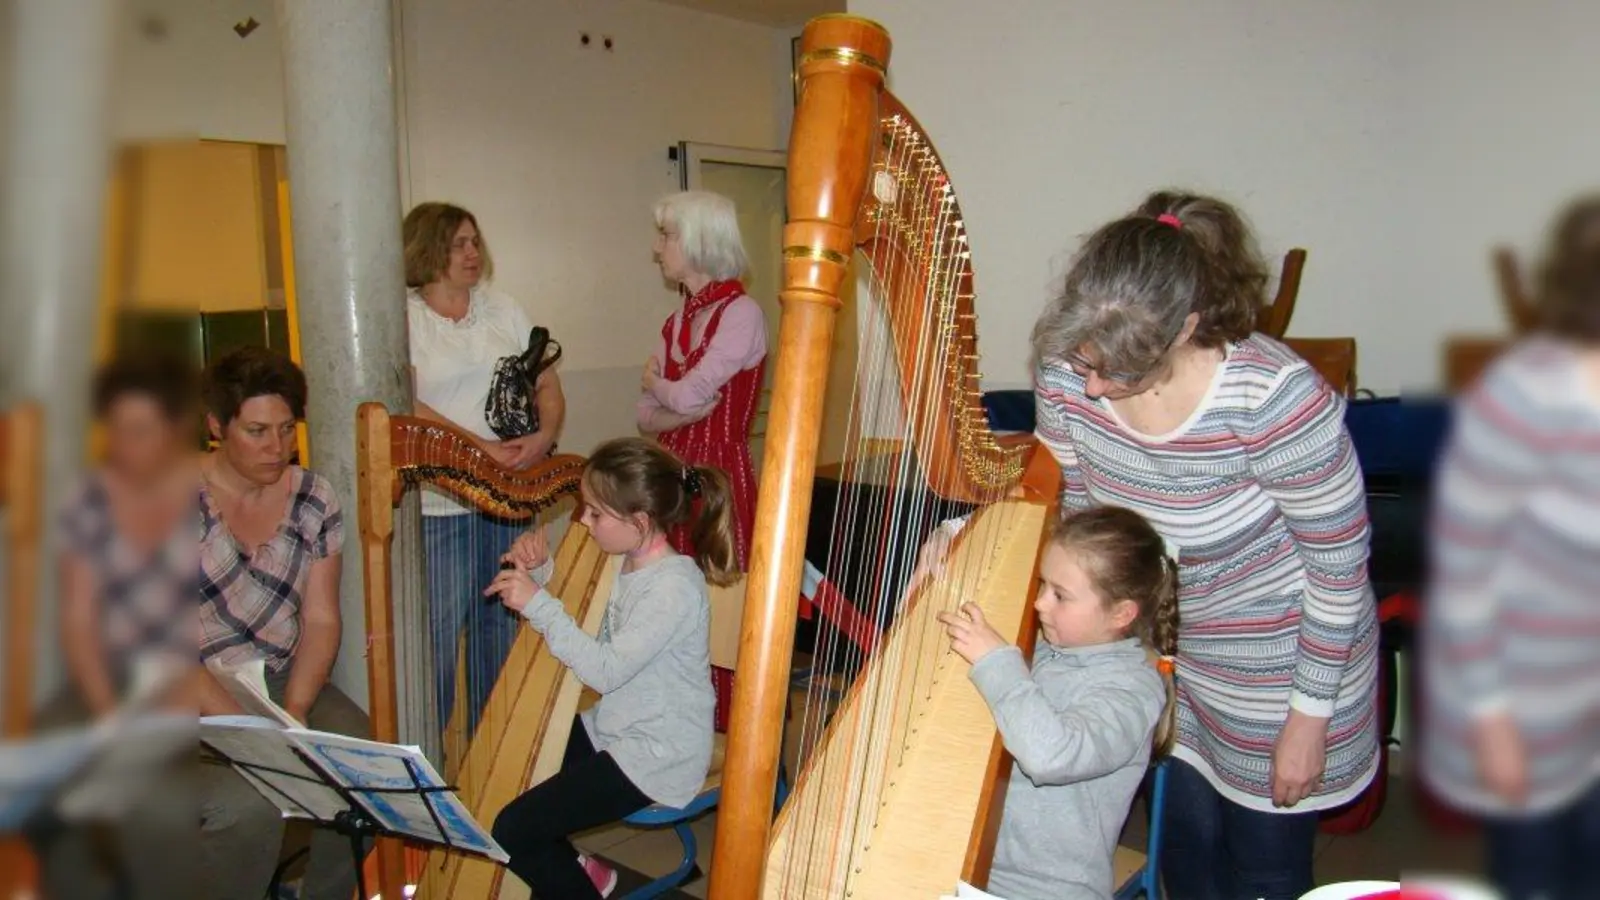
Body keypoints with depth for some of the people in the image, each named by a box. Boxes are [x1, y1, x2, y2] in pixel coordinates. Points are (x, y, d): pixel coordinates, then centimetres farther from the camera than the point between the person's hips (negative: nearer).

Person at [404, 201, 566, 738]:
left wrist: (545, 436, -9)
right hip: (438, 503, -4)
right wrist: (483, 448, -19)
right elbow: (407, 407, -13)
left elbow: (547, 383, 11)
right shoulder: (403, 317, -3)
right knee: (439, 626, -3)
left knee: (500, 617, 11)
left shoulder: (503, 310, 12)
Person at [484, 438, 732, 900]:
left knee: (511, 830, -12)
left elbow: (605, 671, -26)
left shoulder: (675, 585, -25)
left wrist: (537, 603, -24)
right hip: (612, 729, 9)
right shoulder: (624, 562, 1)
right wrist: (539, 569, -7)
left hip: (657, 757, -9)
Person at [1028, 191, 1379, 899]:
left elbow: (1340, 566, -20)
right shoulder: (1065, 374, -19)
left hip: (1275, 663, -4)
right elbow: (1065, 510, -1)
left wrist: (1310, 717, -12)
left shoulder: (1276, 398, -33)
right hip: (1163, 649, 4)